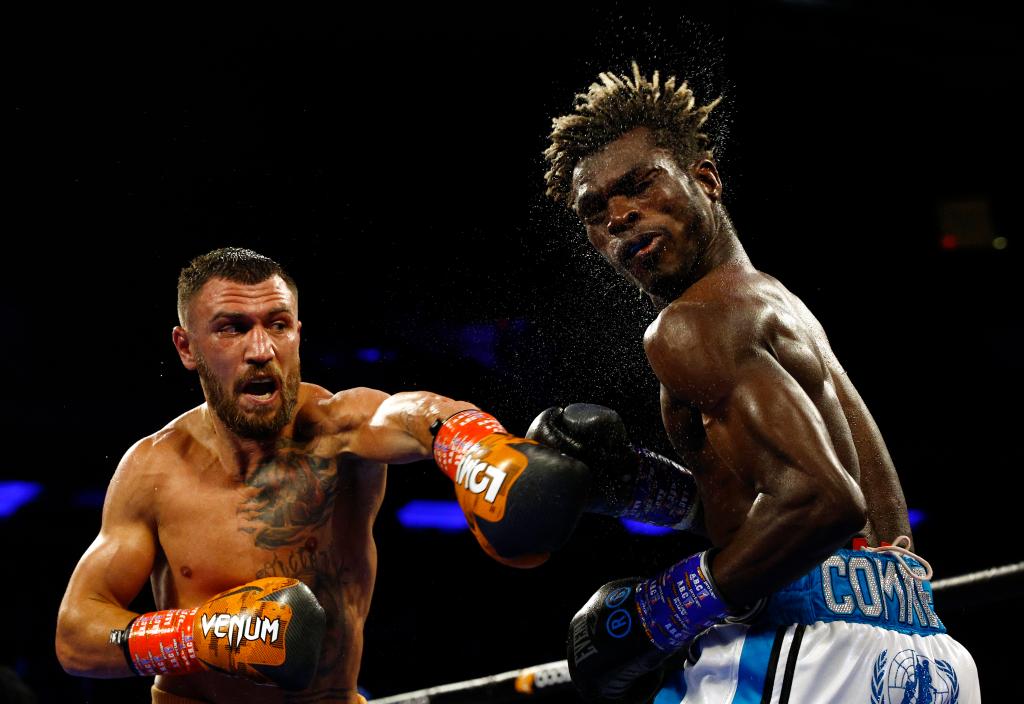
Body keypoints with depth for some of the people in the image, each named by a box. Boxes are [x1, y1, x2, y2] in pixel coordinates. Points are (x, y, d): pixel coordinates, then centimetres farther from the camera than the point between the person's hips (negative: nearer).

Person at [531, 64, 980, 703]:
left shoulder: (690, 325, -8)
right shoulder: (780, 306, 23)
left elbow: (823, 499, -22)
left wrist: (664, 610, -13)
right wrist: (636, 478, 13)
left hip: (818, 632, -10)